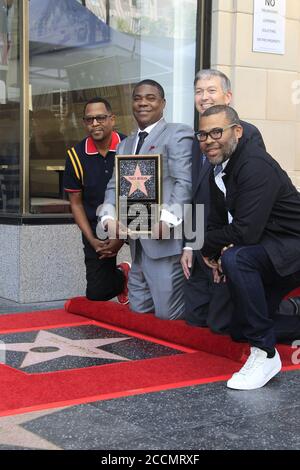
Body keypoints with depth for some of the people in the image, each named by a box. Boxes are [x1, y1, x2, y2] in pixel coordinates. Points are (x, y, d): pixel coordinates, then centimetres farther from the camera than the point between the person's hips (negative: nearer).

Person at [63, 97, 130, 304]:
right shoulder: (76, 155, -3)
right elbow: (76, 203, 6)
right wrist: (92, 240, -4)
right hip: (97, 228, 2)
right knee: (97, 293, -2)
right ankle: (122, 274, 33)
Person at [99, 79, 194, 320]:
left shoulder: (178, 134, 0)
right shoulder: (125, 145, 23)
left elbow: (184, 182, -11)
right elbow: (115, 186, 18)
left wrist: (168, 216, -25)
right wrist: (110, 215, -2)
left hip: (164, 238, -7)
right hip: (137, 243, 7)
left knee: (168, 314, -7)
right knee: (139, 311, 10)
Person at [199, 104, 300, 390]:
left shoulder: (256, 166, -25)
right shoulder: (218, 172, 4)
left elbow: (246, 231, -32)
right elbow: (217, 223, 9)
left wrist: (208, 247, -15)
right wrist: (217, 254, -10)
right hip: (267, 254, 10)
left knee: (237, 259, -36)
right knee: (242, 331, 13)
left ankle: (264, 353, -24)